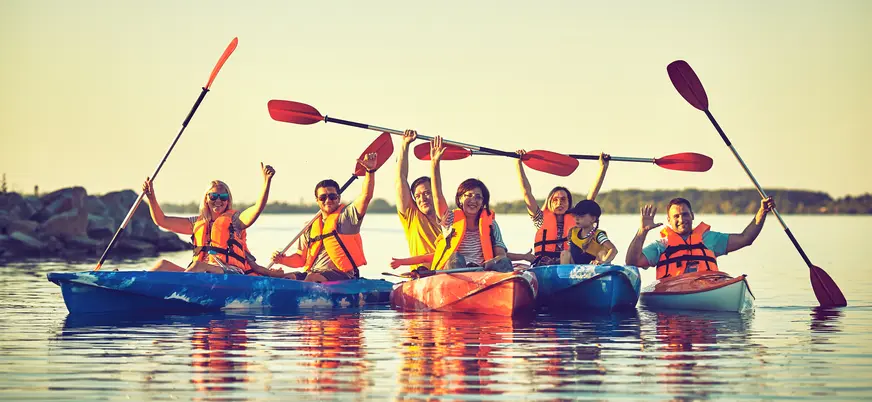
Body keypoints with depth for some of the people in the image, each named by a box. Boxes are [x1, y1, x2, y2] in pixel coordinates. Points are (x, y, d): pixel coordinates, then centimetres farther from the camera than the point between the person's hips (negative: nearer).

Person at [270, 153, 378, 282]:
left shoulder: (347, 215, 7)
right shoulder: (310, 228, 21)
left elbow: (366, 196, -9)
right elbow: (301, 259, 21)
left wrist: (370, 170, -22)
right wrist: (283, 260, 1)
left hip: (341, 276, -6)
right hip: (313, 273, 6)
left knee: (312, 278, -34)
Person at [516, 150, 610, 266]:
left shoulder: (576, 220, 19)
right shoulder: (542, 219, 16)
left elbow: (591, 196, 20)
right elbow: (527, 193, 13)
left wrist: (603, 168, 18)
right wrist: (519, 164, 12)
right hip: (543, 268, -2)